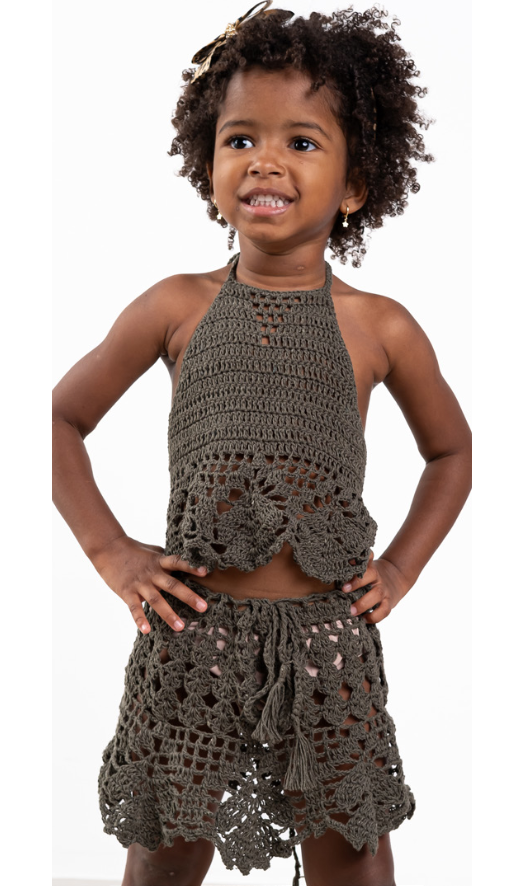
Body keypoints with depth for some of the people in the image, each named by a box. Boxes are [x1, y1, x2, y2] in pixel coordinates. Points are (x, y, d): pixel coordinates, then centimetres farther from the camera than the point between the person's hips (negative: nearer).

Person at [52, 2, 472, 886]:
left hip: (329, 640, 1)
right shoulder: (178, 308, 0)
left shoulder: (381, 329, 1)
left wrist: (401, 567, 6)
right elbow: (63, 417, 10)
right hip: (194, 633, 0)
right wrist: (111, 551, 1)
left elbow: (451, 449, 17)